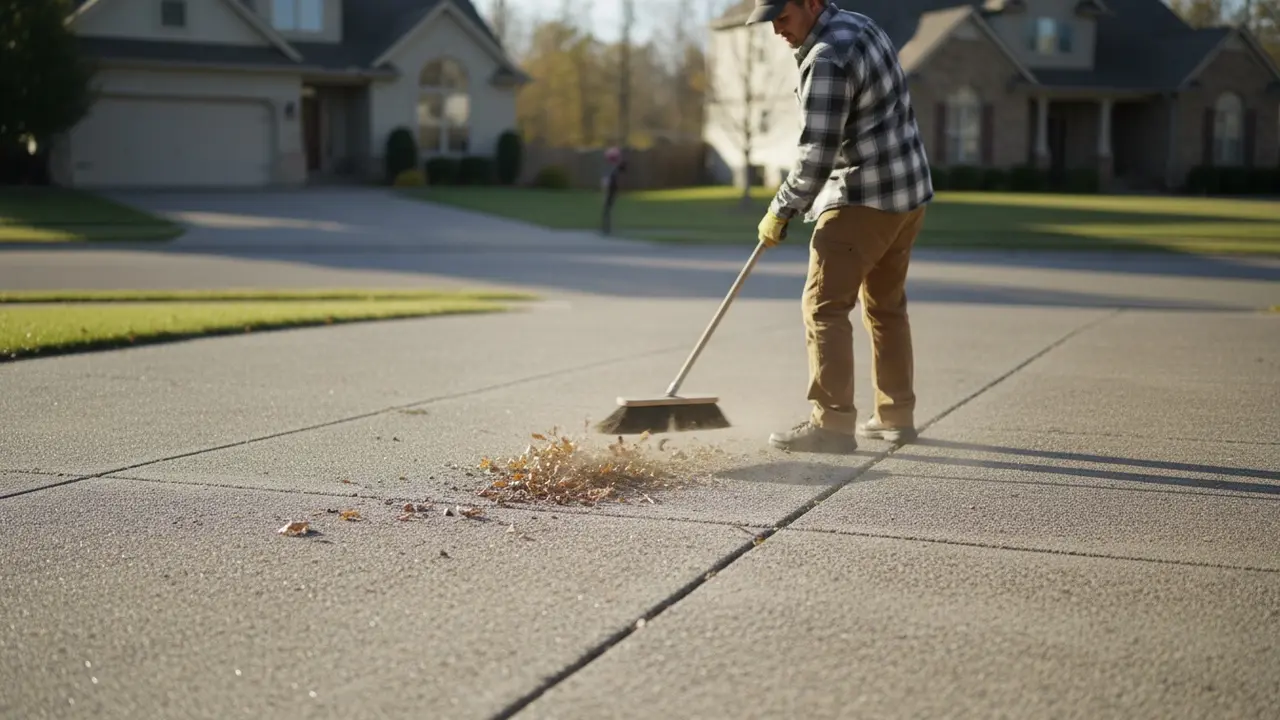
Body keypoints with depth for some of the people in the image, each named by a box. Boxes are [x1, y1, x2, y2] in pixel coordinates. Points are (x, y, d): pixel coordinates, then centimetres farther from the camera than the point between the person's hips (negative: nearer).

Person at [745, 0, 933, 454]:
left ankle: (832, 424, -11)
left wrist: (781, 211, -9)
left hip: (863, 200, -10)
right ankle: (896, 416, 23)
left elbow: (817, 152, -20)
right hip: (909, 193, 10)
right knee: (886, 305, 17)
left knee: (825, 307, -8)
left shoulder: (827, 58, -18)